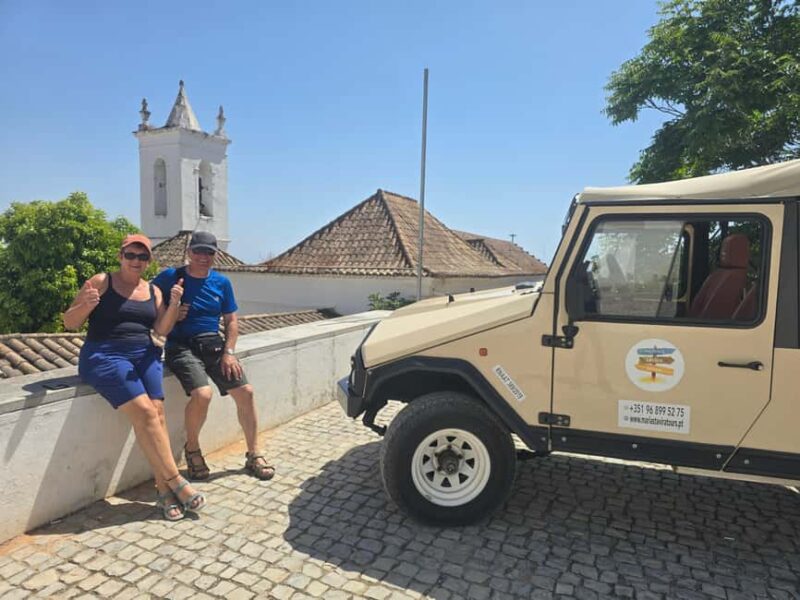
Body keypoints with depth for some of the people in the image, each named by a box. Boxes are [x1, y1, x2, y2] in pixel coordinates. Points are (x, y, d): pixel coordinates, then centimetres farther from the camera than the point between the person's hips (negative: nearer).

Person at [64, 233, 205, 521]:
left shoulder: (153, 291, 14)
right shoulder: (100, 282, 2)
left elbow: (162, 329, 5)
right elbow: (69, 323, 2)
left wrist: (174, 304, -12)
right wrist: (86, 305, -19)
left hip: (144, 354, 4)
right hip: (104, 355, -4)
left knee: (157, 409, -20)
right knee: (144, 411, -22)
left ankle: (164, 489, -16)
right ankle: (175, 481, -15)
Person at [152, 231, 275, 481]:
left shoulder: (222, 282, 8)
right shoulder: (170, 277, -1)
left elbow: (231, 320, 11)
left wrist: (229, 352, -1)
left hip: (214, 344, 4)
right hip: (182, 346, -4)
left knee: (245, 391, -8)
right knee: (202, 394, -28)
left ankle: (253, 455, 8)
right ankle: (192, 449, 3)